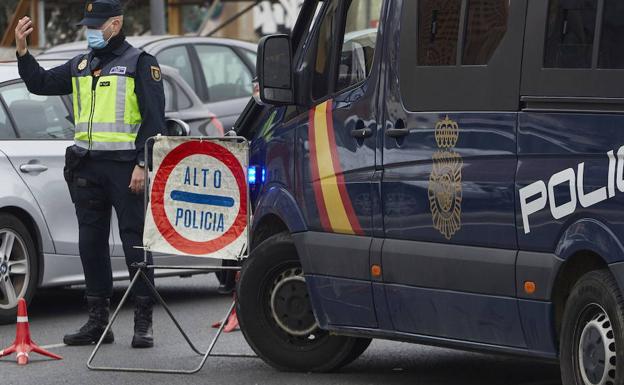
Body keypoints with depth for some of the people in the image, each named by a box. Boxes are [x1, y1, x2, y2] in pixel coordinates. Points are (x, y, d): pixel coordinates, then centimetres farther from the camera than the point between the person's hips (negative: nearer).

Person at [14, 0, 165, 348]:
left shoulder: (139, 63, -1)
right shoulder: (81, 66, 18)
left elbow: (154, 118, -7)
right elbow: (40, 83, 19)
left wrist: (143, 164, -14)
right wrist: (23, 52, 3)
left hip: (125, 166, -6)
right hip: (88, 167, 7)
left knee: (135, 241, -5)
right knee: (91, 244, 8)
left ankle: (144, 322, -2)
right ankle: (98, 321, 14)